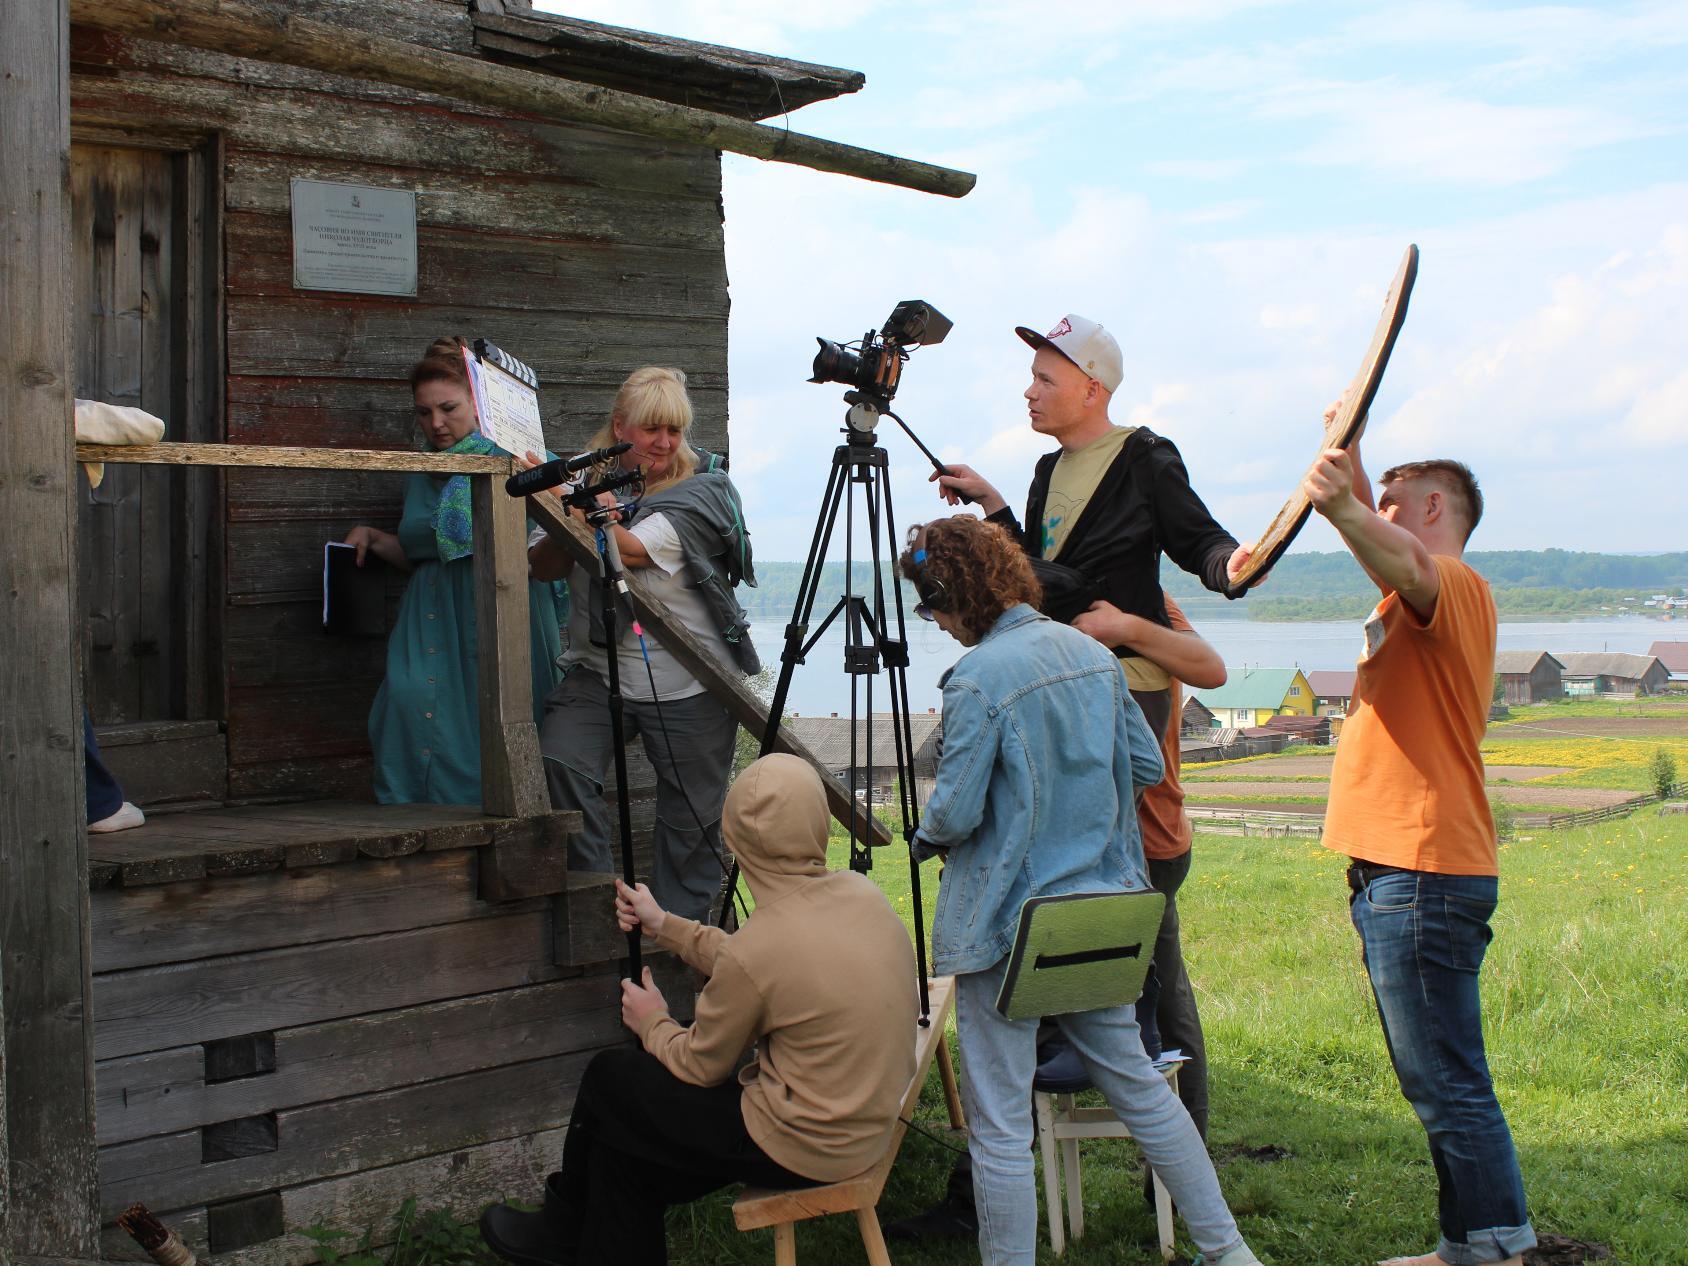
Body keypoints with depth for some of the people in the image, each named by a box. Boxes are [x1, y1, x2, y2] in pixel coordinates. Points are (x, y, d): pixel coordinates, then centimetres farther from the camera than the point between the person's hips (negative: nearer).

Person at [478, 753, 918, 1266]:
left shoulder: (753, 953, -25)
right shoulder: (861, 892, -4)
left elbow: (699, 1068, -8)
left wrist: (652, 1023, 13)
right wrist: (665, 927, 20)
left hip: (804, 1147, -7)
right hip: (870, 1125, 7)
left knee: (611, 1079, 12)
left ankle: (569, 1224, 35)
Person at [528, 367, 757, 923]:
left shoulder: (703, 491, -6)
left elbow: (632, 551, -20)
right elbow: (543, 566, 3)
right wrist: (582, 516, -16)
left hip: (689, 685, -2)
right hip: (599, 671, 3)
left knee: (691, 824, 4)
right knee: (557, 762, -23)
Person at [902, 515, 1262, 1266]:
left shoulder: (976, 680, -19)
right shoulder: (1092, 654, 3)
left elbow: (955, 815, -17)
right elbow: (1146, 767, 11)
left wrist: (928, 833, 4)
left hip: (1006, 924, -7)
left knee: (1000, 1127, 2)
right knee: (1135, 1080, 21)